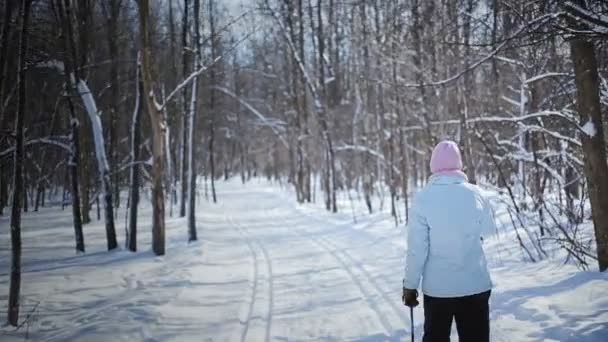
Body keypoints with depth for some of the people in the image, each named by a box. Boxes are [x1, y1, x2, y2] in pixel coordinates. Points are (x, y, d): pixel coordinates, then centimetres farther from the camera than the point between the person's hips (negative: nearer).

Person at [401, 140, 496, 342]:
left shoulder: (423, 198, -11)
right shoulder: (474, 193, -7)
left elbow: (416, 248, -12)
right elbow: (489, 229, 10)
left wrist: (410, 285, -2)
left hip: (437, 287, -1)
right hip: (475, 285, 1)